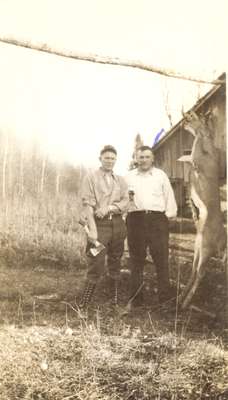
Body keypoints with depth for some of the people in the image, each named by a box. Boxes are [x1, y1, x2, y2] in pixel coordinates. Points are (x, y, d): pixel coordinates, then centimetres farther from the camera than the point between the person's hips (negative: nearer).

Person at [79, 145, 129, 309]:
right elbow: (87, 204, -7)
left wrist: (108, 208, -14)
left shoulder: (120, 180, 16)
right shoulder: (91, 178, 2)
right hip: (100, 223, -4)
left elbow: (125, 201, 5)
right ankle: (84, 305, -3)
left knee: (115, 262, 10)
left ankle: (115, 300, 20)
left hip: (117, 223, 5)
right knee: (96, 264, -9)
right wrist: (92, 229, -16)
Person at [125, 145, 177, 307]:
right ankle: (136, 297, 7)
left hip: (157, 219, -1)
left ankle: (165, 295, -3)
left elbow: (169, 197, 13)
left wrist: (168, 215, 2)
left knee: (161, 256, -7)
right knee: (136, 258, 2)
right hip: (135, 219, 1)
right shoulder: (129, 177, 16)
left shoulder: (161, 175, 14)